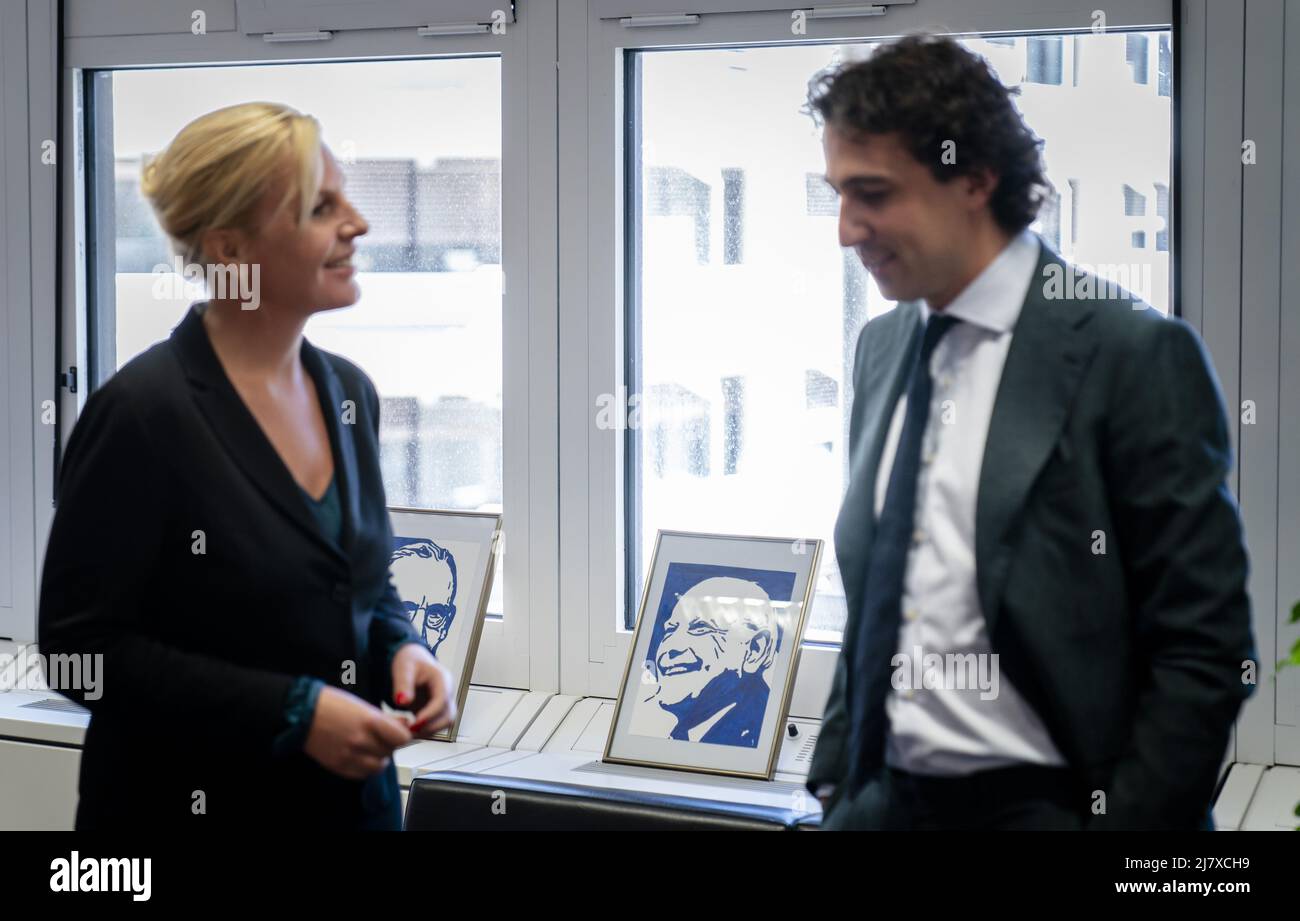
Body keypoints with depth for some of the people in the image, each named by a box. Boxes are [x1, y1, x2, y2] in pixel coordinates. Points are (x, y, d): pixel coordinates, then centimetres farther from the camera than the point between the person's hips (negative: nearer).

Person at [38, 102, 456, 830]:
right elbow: (82, 646, -17)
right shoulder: (143, 413, -17)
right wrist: (292, 711, -22)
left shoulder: (351, 392, 4)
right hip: (196, 804, -6)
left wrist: (403, 649, -5)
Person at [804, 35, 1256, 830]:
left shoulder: (1136, 356, -12)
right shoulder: (881, 347, 8)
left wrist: (1127, 821, -15)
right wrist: (834, 779, 9)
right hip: (883, 800, 6)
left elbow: (1206, 650, -13)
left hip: (1044, 803, -5)